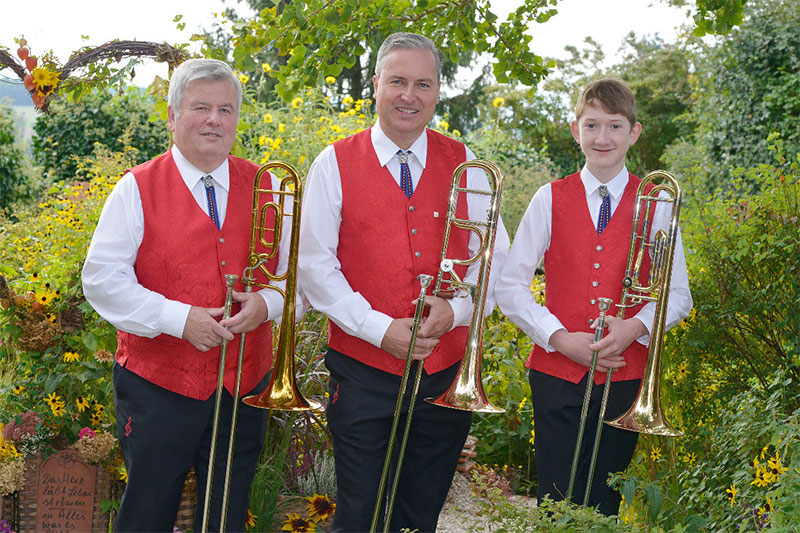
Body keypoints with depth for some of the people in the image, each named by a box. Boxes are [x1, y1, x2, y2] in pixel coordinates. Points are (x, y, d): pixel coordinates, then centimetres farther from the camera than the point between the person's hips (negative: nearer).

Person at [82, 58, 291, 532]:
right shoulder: (137, 190, -3)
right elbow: (102, 280, -9)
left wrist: (266, 302, -13)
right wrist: (178, 318, -18)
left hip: (244, 388, 3)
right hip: (157, 387, -3)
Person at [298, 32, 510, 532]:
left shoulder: (464, 164, 6)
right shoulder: (335, 165, 0)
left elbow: (494, 256, 5)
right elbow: (316, 265, -5)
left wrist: (456, 308, -13)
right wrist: (381, 328, -15)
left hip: (446, 370, 2)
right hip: (364, 372, -2)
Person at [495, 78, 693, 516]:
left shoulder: (655, 204, 4)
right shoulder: (550, 200, 3)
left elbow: (678, 294, 7)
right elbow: (509, 286, 2)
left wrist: (634, 327, -12)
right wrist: (559, 338, -10)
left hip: (624, 373, 0)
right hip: (556, 371, 0)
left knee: (604, 504, 7)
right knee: (557, 501, 1)